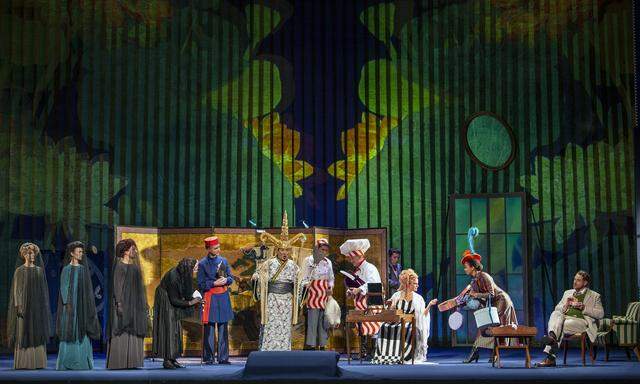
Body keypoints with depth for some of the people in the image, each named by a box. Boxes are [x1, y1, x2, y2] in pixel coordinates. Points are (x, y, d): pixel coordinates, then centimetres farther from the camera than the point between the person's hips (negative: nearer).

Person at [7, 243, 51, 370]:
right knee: (23, 333, -4)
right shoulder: (19, 270, -1)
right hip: (24, 304, -4)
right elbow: (16, 289, -5)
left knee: (38, 334, 1)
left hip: (37, 306, 4)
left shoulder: (40, 270, 11)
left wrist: (45, 306, 5)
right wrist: (19, 306, -16)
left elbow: (44, 289, 11)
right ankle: (23, 363, -1)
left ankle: (38, 362, 4)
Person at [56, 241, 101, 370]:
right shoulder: (66, 269, -2)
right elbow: (64, 287, -7)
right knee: (69, 332, -5)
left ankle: (81, 362, 5)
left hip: (82, 304, 5)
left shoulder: (84, 269, 13)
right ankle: (66, 363, 0)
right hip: (70, 304, -5)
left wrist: (88, 305, 10)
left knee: (82, 332, 2)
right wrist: (67, 304, -16)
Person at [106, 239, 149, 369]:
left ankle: (131, 362, 8)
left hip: (135, 304, 8)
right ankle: (119, 362, -8)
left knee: (133, 333, 6)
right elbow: (116, 285, -14)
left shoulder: (134, 266, 17)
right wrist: (119, 303, -22)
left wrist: (144, 304, 17)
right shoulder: (119, 265, -7)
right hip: (123, 303, -8)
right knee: (122, 334, -9)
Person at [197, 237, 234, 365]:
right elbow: (201, 285, -3)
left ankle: (223, 357, 10)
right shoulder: (202, 264, -3)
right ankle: (209, 358, 5)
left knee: (223, 328, 5)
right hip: (210, 298, -4)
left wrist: (226, 280, -8)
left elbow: (230, 278, 13)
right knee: (209, 328, -2)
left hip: (224, 297, 4)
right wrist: (214, 283, -13)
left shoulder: (224, 261, 9)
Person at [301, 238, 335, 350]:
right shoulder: (309, 260, -1)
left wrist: (330, 287, 4)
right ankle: (310, 346, -6)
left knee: (324, 322, 5)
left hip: (324, 295, 5)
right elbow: (304, 278, -2)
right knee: (312, 321, -9)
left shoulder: (328, 262, 13)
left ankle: (322, 346, 12)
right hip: (313, 294, -5)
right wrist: (306, 284, -22)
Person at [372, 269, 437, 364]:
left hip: (411, 323, -1)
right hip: (397, 321, 1)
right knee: (384, 328, -31)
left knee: (407, 330, -38)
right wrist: (390, 305, -7)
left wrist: (429, 305, -6)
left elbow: (422, 315, 6)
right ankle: (385, 355, -29)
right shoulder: (397, 295, 12)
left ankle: (403, 356, -33)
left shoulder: (418, 298, 12)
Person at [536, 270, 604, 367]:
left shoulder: (594, 296, 16)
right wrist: (565, 306, 1)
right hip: (564, 317, 4)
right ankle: (552, 336, -58)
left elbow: (600, 314, 5)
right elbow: (557, 309, 24)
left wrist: (583, 307, -7)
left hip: (581, 320, -4)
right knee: (555, 313, -31)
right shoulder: (568, 293, 28)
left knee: (565, 324, -36)